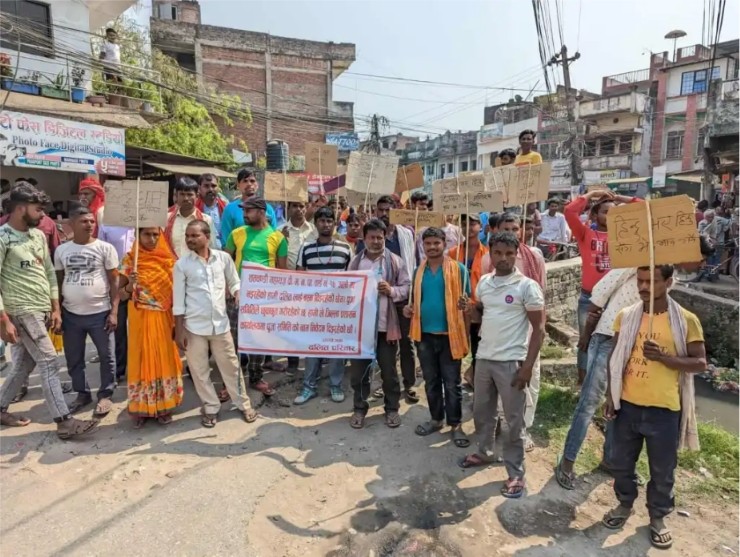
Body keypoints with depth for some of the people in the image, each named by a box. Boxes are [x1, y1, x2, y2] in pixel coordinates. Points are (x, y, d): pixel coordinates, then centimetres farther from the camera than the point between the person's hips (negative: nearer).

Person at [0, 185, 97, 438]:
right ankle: (64, 421, -5)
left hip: (42, 311, 7)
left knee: (24, 363, 16)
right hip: (22, 311, -7)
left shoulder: (38, 236, 10)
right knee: (49, 361, -9)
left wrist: (55, 309, 10)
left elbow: (49, 273, 14)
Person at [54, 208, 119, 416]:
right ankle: (82, 393, 32)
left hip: (100, 313, -3)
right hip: (70, 314, 3)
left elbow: (114, 281, -4)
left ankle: (105, 395, 22)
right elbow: (58, 282, 11)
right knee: (74, 359, 14)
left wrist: (114, 311, -10)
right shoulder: (62, 250, 4)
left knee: (106, 357, 6)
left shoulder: (105, 248, -5)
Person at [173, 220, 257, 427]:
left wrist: (238, 294, -14)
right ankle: (211, 407, 28)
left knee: (231, 366, 11)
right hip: (194, 326, 0)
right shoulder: (182, 264, -5)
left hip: (220, 323, 1)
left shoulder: (224, 258, -2)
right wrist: (179, 330, -4)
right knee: (199, 370, 10)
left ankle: (243, 404, 26)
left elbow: (234, 283, 9)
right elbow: (178, 300, -3)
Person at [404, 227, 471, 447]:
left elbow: (468, 298, -2)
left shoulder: (458, 269, -5)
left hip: (449, 334, -4)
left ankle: (455, 425, 20)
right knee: (431, 381, 16)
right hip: (425, 334, 4)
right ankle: (436, 419, 33)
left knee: (452, 383, 5)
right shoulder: (418, 271, 7)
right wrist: (410, 309, -4)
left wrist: (465, 305, -24)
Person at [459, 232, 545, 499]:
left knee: (514, 420, 6)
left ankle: (515, 474, 21)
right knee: (482, 411, 19)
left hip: (511, 362, -5)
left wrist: (528, 365, -14)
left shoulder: (527, 286, -11)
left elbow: (538, 329, -9)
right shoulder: (484, 282, 5)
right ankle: (484, 452, 41)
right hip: (484, 358, 6)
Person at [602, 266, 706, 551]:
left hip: (664, 410, -2)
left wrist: (664, 357, -22)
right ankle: (625, 504, 41)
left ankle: (657, 517, 37)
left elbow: (700, 363, -5)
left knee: (662, 471, 14)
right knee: (621, 463, 16)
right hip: (627, 406, 2)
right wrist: (610, 394, 1)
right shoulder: (625, 316, -1)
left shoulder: (686, 321, -8)